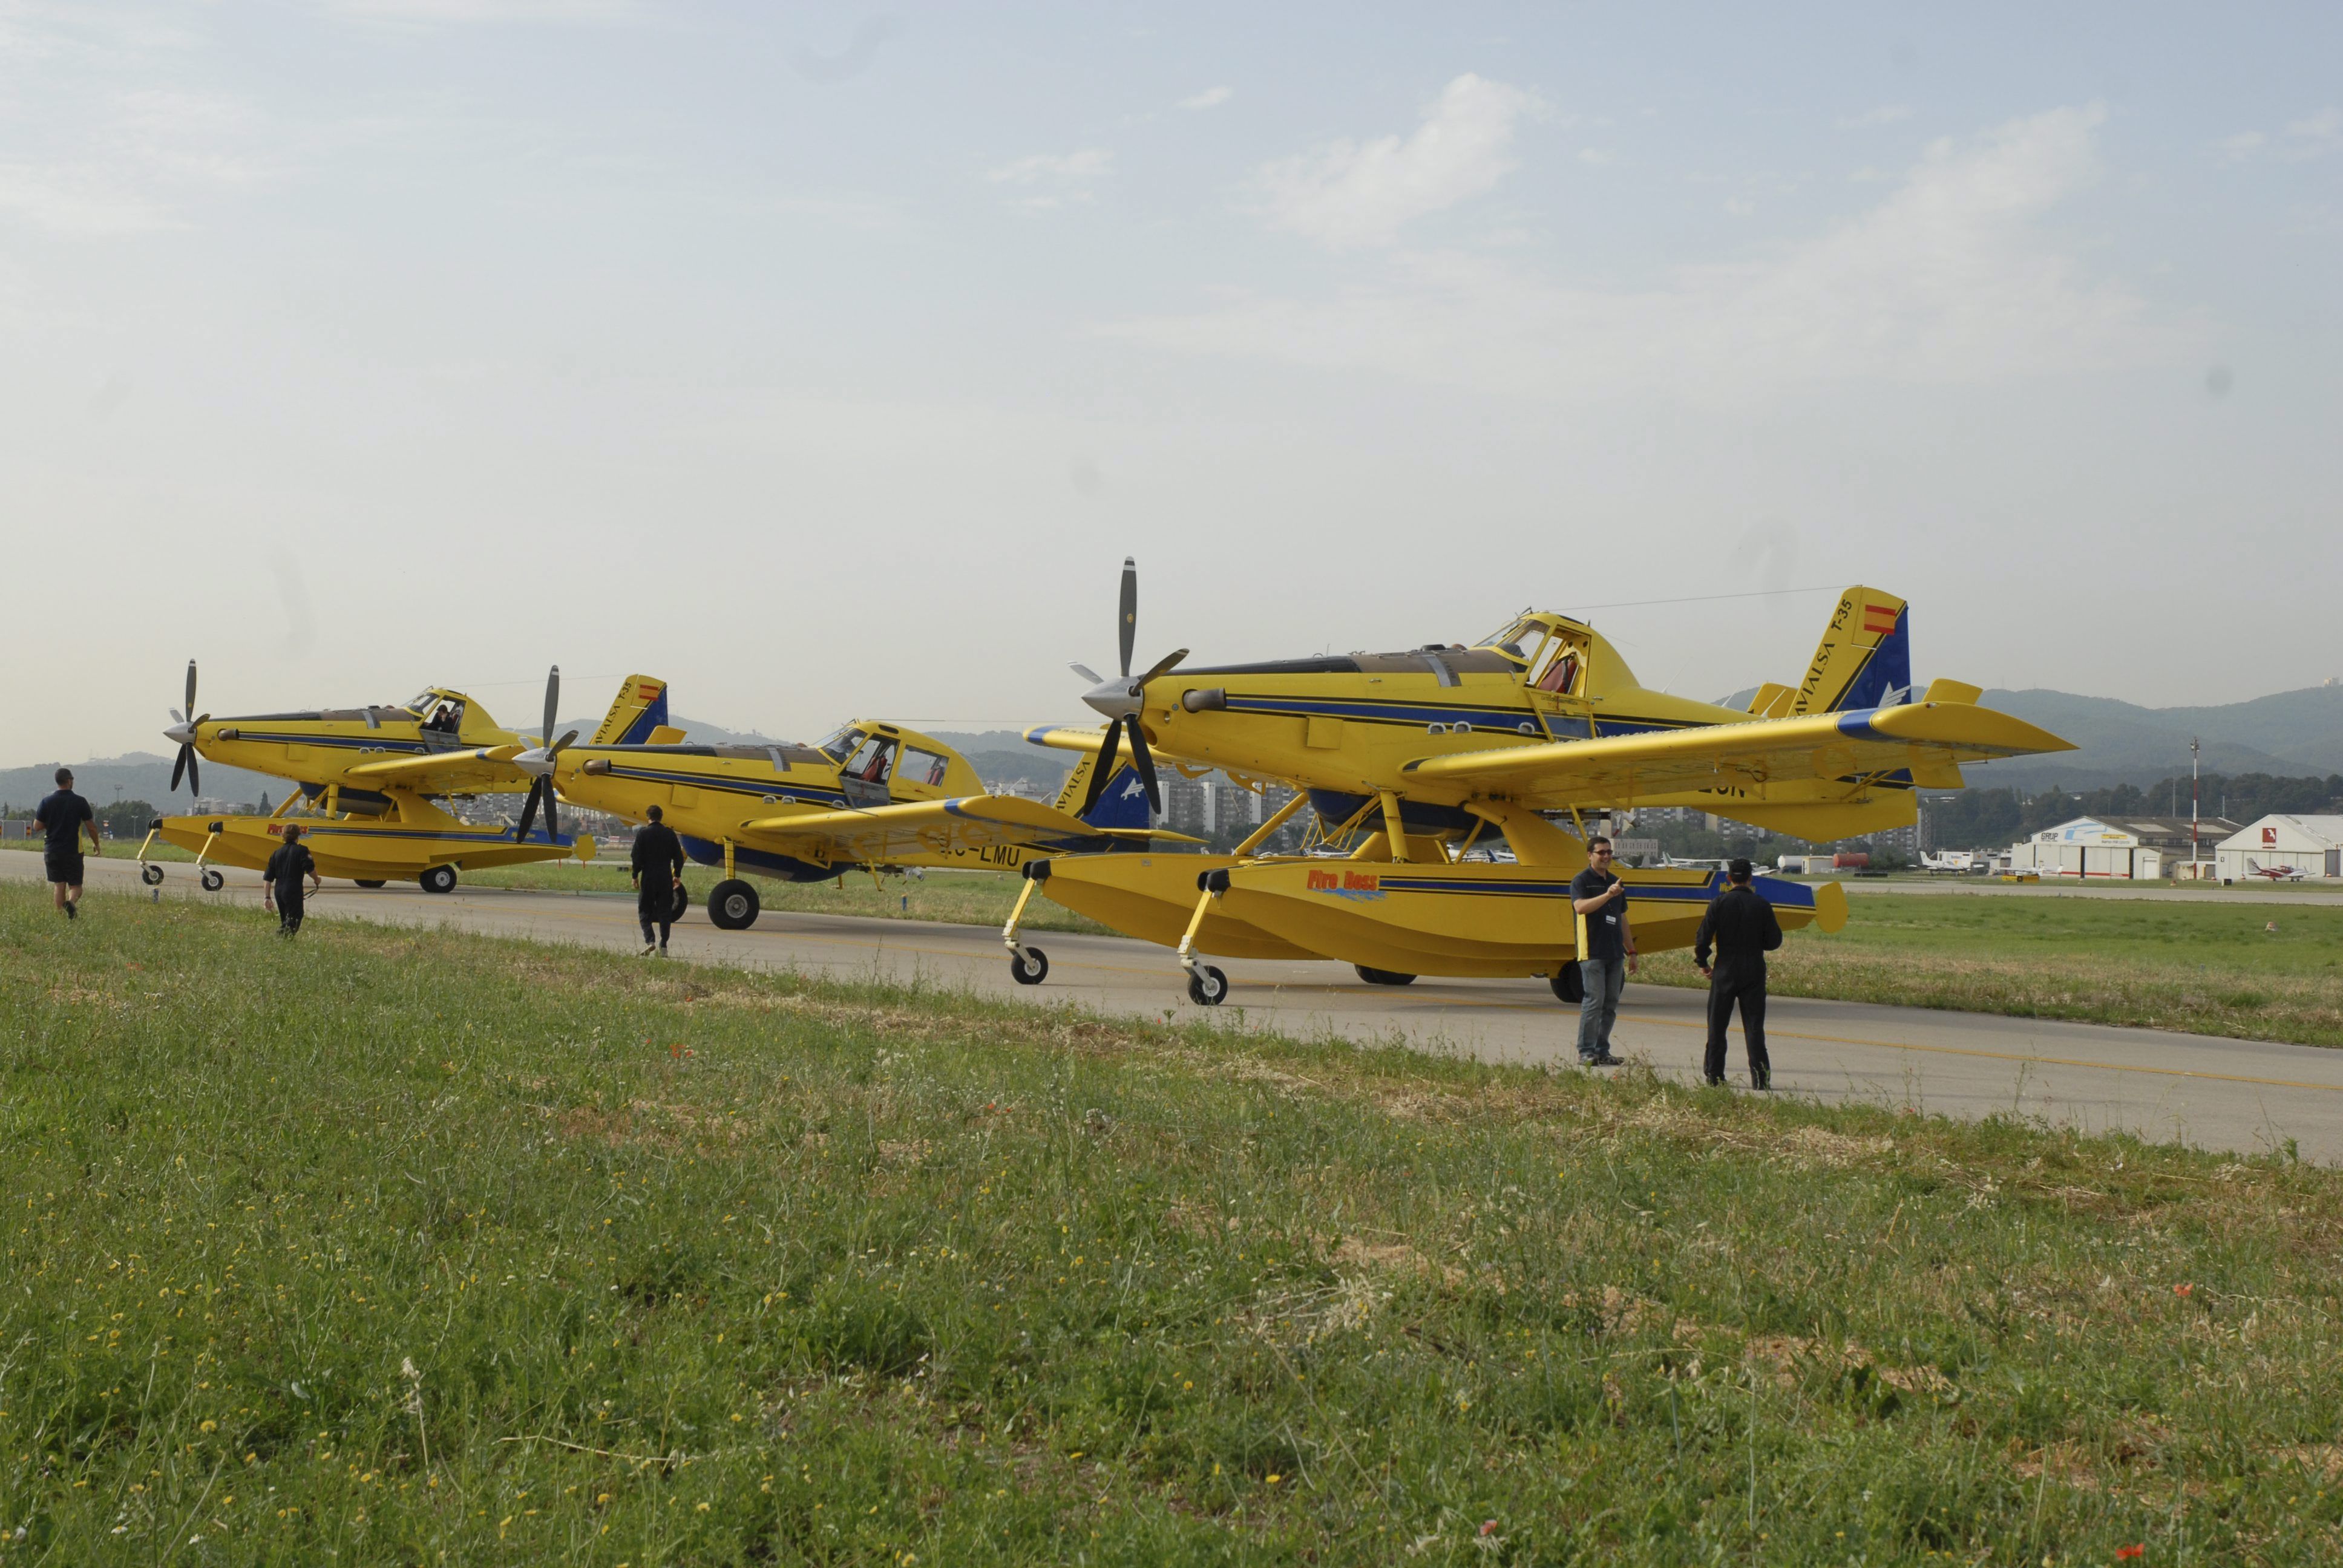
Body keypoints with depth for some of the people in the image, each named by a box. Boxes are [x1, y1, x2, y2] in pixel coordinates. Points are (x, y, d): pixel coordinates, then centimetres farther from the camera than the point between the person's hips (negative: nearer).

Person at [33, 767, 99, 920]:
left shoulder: (47, 803, -1)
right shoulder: (80, 802, -6)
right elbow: (91, 827, -2)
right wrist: (96, 844, 14)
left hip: (52, 850, 2)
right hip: (73, 851, -2)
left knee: (59, 885, 10)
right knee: (75, 885, 3)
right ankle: (71, 902, -27)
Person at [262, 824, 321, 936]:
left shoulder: (277, 853, 15)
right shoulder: (301, 850, -2)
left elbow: (268, 878, 13)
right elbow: (310, 869, -14)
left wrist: (267, 897, 15)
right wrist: (317, 880, 7)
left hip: (278, 892, 6)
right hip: (294, 892, -6)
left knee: (285, 921, 18)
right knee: (293, 923, -10)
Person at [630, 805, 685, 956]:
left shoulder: (643, 834, -5)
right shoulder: (670, 834, 3)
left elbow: (637, 857, -7)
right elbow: (678, 857, 6)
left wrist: (635, 876, 2)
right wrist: (677, 875, 17)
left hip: (648, 877, -2)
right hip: (666, 878, 2)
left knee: (645, 910, 7)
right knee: (665, 912, 7)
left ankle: (649, 940, -11)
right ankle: (663, 946, 4)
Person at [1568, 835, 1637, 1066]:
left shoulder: (1616, 882, 19)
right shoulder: (1581, 881, -2)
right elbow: (1581, 907, -21)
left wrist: (1631, 952, 21)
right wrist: (1607, 895, -32)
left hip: (1615, 953, 7)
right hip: (1592, 952, -7)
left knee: (1610, 1004, 6)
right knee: (1594, 1001, -10)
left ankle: (1602, 1051, 11)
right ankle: (1586, 1053, -6)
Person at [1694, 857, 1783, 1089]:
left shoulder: (1720, 903, -7)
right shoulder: (1761, 904, -3)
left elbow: (1703, 937, -9)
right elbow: (1774, 941, 1)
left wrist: (1702, 962, 6)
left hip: (1725, 972, -1)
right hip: (1754, 973, 1)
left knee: (1717, 1026, 10)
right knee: (1754, 1026, 3)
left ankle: (1714, 1074, 12)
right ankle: (1761, 1077, -3)